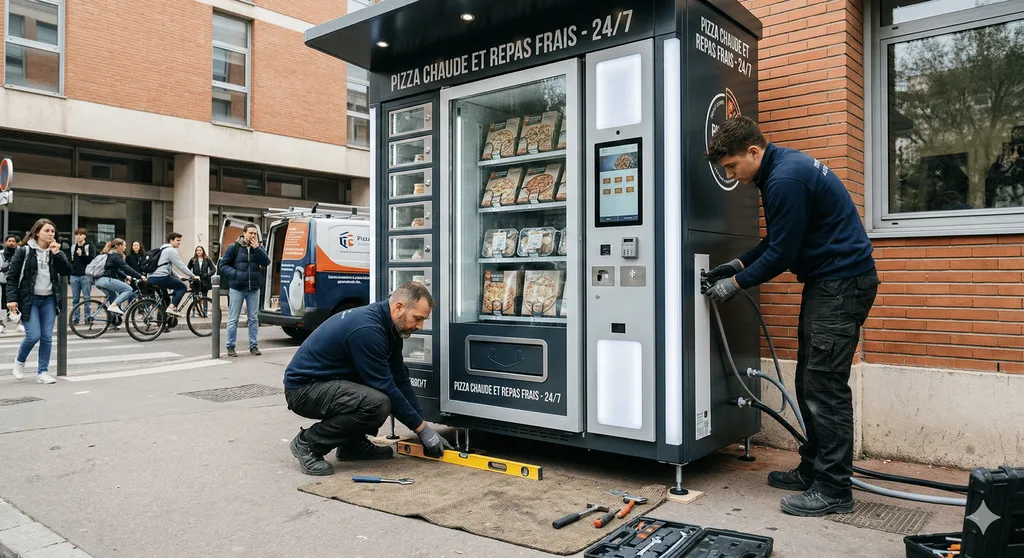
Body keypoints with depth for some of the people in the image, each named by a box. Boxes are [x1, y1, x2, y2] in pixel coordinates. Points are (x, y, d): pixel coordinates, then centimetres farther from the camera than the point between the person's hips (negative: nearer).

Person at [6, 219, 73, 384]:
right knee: (34, 335, -11)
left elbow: (67, 271, -3)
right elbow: (12, 276, -4)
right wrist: (12, 298, -12)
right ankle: (19, 362, 18)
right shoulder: (24, 251, -3)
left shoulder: (55, 251, 9)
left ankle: (42, 372, 9)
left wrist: (57, 254, -13)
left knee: (47, 337, 1)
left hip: (49, 299, 4)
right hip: (29, 299, -4)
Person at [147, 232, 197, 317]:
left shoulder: (162, 249, 29)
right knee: (182, 287, 1)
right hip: (161, 277, -10)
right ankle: (172, 307, -15)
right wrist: (192, 276, -3)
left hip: (151, 278, 10)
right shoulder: (171, 250, -4)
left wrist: (178, 277, 32)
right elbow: (181, 266, -9)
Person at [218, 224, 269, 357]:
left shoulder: (258, 249, 8)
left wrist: (257, 248, -15)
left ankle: (254, 346, 14)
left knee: (253, 319, 7)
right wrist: (235, 274, -17)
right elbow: (223, 265, -1)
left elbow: (266, 262, -6)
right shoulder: (233, 248, -1)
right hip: (237, 288, -3)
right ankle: (230, 347, 9)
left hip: (253, 289, 3)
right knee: (233, 319, 2)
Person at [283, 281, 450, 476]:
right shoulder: (366, 328, -27)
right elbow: (385, 388, -24)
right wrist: (422, 429, -15)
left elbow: (400, 380, 6)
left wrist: (424, 423, 1)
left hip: (328, 381, 10)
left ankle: (352, 444, 10)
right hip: (303, 388, -10)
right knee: (377, 403, -30)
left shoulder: (389, 327, 2)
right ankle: (308, 443, -9)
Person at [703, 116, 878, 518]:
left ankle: (834, 489, 1)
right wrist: (738, 264, 13)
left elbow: (782, 252, -18)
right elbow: (778, 238, 20)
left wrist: (736, 283, -7)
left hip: (843, 283, -11)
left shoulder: (785, 179, -21)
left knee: (825, 387, -8)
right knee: (809, 382, 13)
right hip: (826, 280, 11)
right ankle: (813, 470, 24)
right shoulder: (785, 166, 12)